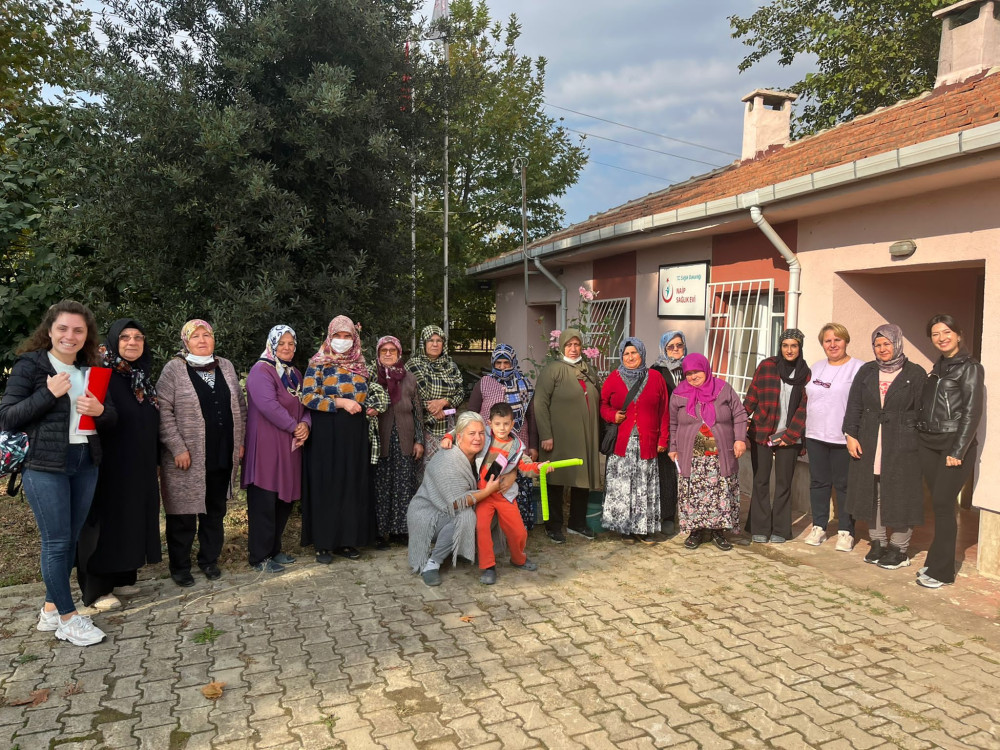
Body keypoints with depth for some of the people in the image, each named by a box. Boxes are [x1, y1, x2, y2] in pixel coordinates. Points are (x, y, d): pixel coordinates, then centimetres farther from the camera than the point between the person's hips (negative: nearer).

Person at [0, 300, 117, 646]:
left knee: (70, 539, 11)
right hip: (44, 465, -5)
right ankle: (68, 618, 11)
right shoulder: (29, 365, -4)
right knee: (56, 541, -1)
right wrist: (48, 394, -19)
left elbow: (112, 417, 11)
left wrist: (99, 410, -11)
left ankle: (51, 608, 26)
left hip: (85, 464, 5)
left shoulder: (90, 369, 11)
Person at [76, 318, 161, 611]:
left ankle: (122, 576, 27)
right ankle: (96, 589, 12)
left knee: (132, 518, 13)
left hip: (140, 466, 7)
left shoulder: (143, 377, 11)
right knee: (106, 521, 1)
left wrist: (155, 460, 16)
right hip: (109, 463, -7)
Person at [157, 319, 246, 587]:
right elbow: (163, 411, -10)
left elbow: (240, 406, 14)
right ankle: (180, 566, 21)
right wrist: (177, 448, -15)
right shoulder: (174, 369, -5)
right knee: (184, 514, 4)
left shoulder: (226, 367, 9)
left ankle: (209, 559, 29)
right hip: (187, 458, -4)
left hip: (223, 456, 4)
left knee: (215, 511, 14)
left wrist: (240, 441, 9)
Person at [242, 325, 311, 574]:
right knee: (264, 502, -3)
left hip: (289, 447, 8)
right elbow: (268, 404, -22)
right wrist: (294, 427, -15)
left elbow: (305, 405, 15)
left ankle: (274, 549, 25)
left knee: (285, 499, 12)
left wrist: (305, 424, -7)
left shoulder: (295, 374, 17)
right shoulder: (261, 371, -9)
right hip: (266, 446, -8)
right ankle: (260, 558, 6)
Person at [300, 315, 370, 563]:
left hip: (355, 433, 4)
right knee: (326, 485, -1)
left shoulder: (360, 365, 11)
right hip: (327, 433, -4)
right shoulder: (318, 364, -2)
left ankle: (346, 540, 15)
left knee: (353, 485, 6)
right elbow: (308, 396, -13)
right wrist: (341, 403, -17)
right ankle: (324, 543, 8)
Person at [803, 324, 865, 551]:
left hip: (843, 438, -6)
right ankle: (818, 526, 22)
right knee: (818, 482, 12)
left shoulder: (858, 368, -8)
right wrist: (806, 430, 16)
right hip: (815, 436, 6)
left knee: (844, 485, 3)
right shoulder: (817, 367, 13)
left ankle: (845, 532, 14)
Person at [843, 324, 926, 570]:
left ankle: (899, 548, 13)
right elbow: (854, 406, 9)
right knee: (871, 493, 8)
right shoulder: (866, 372, 11)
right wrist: (850, 434, -1)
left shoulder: (915, 374, 1)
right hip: (869, 444, 4)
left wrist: (920, 443, -7)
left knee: (900, 494, 1)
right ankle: (878, 542, 21)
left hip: (902, 445, -4)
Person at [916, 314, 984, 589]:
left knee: (943, 504, -6)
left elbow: (972, 411, -10)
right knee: (938, 504, 9)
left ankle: (941, 571, 2)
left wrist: (958, 451, -15)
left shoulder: (969, 367, -4)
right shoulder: (937, 368, 15)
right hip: (928, 444, 6)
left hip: (954, 445, -6)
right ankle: (937, 561, 16)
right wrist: (918, 436, 6)